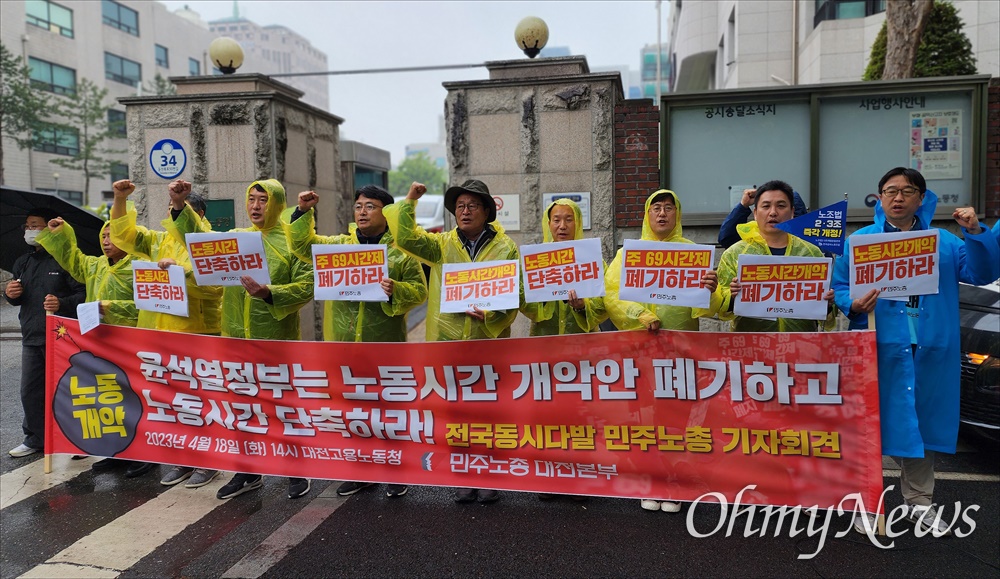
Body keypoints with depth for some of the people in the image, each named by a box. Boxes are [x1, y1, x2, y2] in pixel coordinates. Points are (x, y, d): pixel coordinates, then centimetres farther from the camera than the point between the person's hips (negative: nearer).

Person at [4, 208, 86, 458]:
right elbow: (17, 299, 22)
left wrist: (62, 303, -28)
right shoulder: (23, 262, 14)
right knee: (30, 391, 12)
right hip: (31, 337, 7)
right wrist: (10, 294, 0)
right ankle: (35, 439, 26)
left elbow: (84, 294, -12)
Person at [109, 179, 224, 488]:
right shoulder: (159, 240, 15)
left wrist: (180, 269, -24)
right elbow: (123, 234, 11)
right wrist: (120, 199, -1)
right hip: (161, 331, 6)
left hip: (198, 333, -6)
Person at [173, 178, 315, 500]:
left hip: (278, 340, -5)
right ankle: (248, 473, 29)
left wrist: (268, 293, -25)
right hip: (237, 338, 5)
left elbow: (307, 286, -14)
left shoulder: (292, 241, -5)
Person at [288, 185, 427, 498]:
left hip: (385, 346, -4)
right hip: (343, 344, 4)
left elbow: (419, 290, -3)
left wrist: (395, 290, -22)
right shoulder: (338, 245, 12)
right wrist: (303, 212, -3)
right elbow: (302, 245, 8)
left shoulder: (401, 250, 0)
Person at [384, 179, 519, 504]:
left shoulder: (505, 248, 4)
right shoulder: (442, 245, 10)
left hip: (490, 340, -2)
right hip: (448, 340, 2)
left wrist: (491, 315, -15)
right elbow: (406, 238, -2)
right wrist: (409, 201, -3)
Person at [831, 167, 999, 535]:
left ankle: (920, 502, 29)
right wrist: (853, 305, -18)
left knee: (922, 427, 13)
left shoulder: (944, 241, 11)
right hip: (878, 351, -3)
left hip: (930, 355, 3)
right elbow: (838, 287, 2)